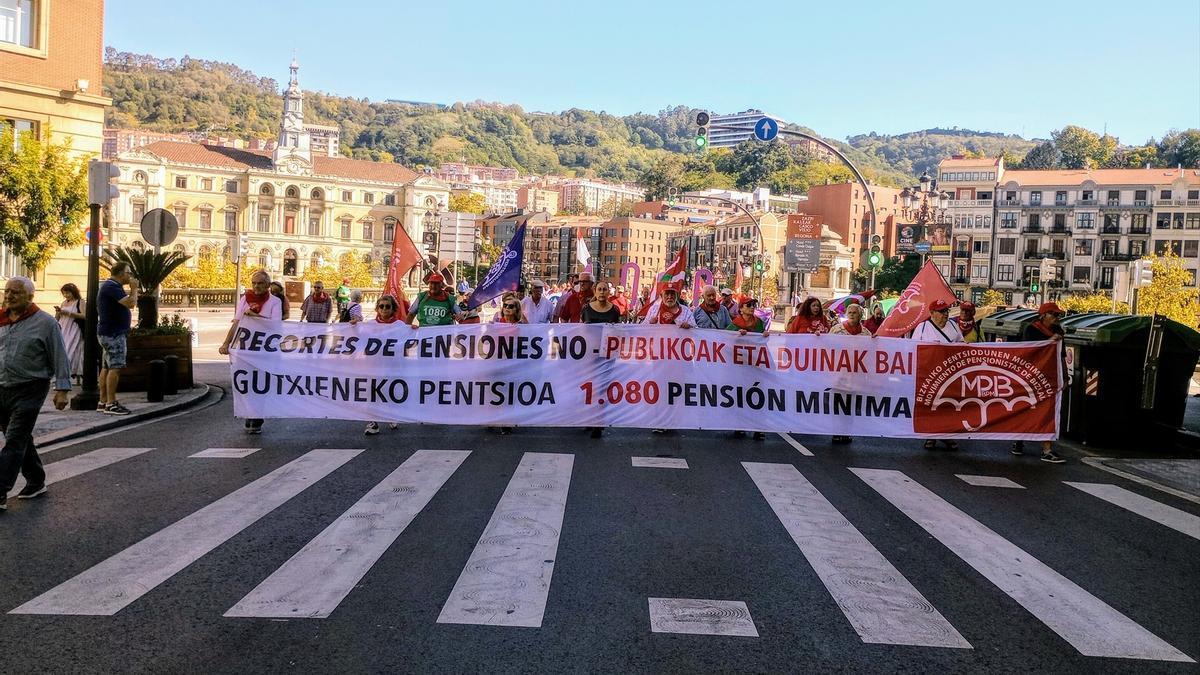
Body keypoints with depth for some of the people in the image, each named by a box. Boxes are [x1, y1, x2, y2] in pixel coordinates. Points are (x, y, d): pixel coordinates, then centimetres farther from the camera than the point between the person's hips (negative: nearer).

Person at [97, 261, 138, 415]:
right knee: (115, 368, -11)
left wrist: (132, 289, 9)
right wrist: (134, 288, -12)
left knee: (106, 367, 11)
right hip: (113, 333, -11)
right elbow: (130, 303, -25)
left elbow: (129, 303, 18)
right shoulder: (112, 287, -17)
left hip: (109, 333, 11)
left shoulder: (111, 286, 18)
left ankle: (103, 402, 15)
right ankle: (111, 404, -12)